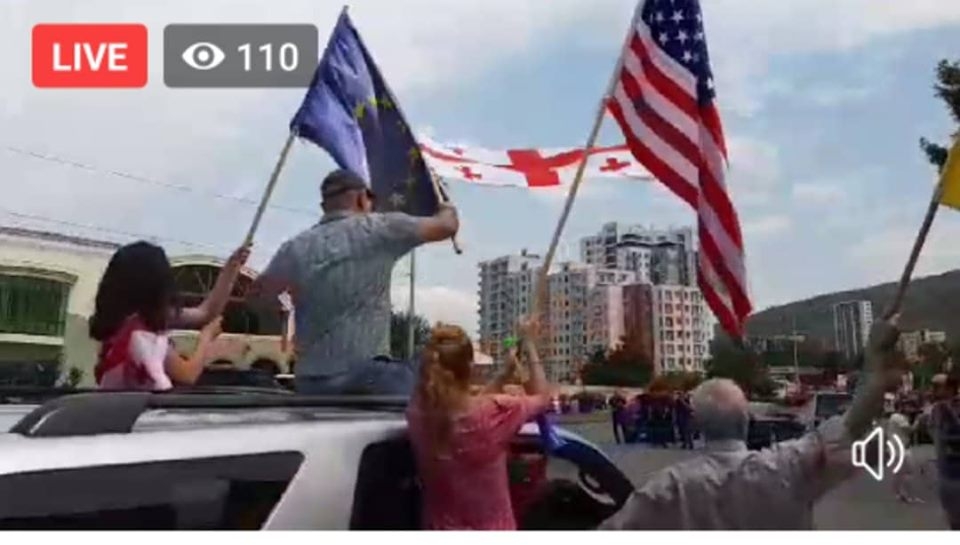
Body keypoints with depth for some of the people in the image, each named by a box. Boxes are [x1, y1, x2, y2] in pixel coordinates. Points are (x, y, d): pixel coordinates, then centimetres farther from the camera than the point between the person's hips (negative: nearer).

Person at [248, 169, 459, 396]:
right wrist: (448, 209, 28)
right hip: (366, 376, -5)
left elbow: (258, 293, 20)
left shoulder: (296, 247, 7)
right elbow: (447, 225, 7)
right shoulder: (379, 229, -3)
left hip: (310, 382, 5)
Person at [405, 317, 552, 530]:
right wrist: (529, 346, 0)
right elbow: (542, 398, -6)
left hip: (438, 526, 5)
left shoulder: (418, 414, -11)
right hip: (489, 528, -5)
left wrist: (506, 374, 11)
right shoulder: (492, 413, -27)